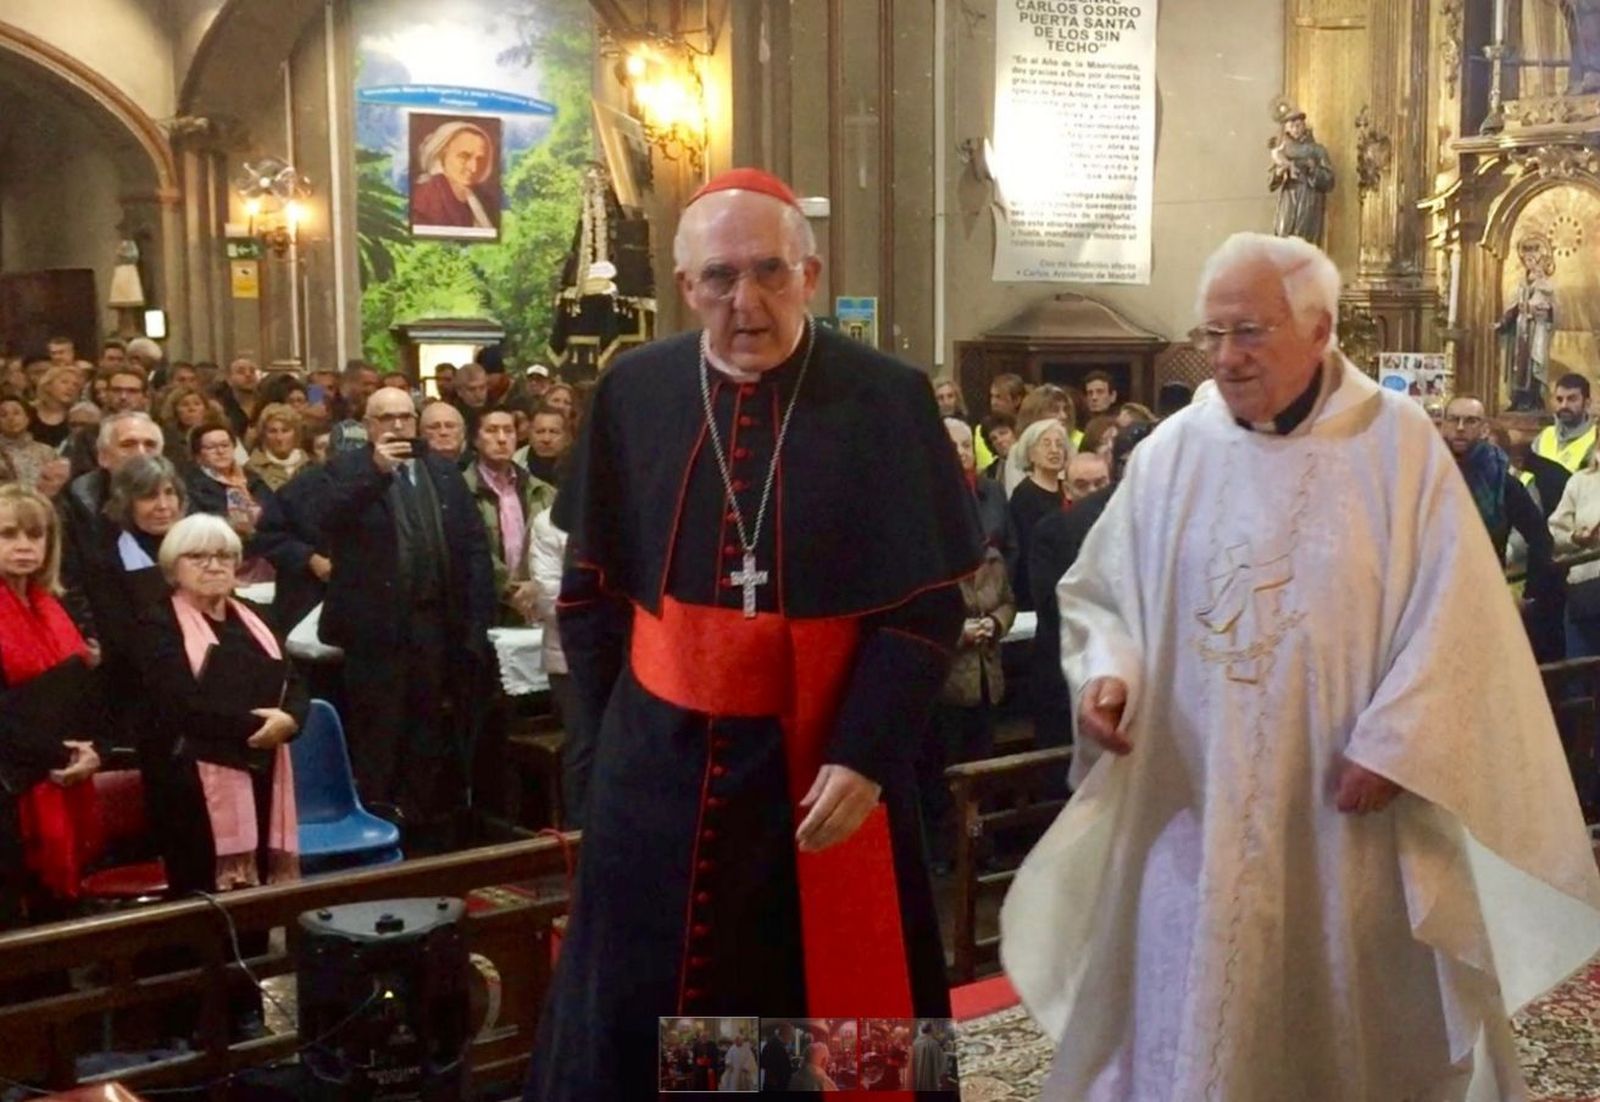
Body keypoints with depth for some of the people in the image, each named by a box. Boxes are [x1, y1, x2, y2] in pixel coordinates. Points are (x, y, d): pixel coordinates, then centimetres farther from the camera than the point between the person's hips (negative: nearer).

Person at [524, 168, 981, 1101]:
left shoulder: (887, 400, -8)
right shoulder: (634, 393, -1)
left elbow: (927, 604, -8)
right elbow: (591, 586, 8)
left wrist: (863, 758, -15)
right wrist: (617, 725, 5)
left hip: (823, 766, -2)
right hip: (659, 762, 2)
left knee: (829, 1014, 11)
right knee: (638, 1014, 13)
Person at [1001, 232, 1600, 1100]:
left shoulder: (1398, 444, -4)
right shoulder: (1171, 453, 2)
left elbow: (1451, 612, -7)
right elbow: (1099, 591, 7)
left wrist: (1390, 745, -15)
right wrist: (1106, 673, -13)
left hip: (1342, 801, -2)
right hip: (1193, 801, 2)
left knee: (1347, 1022, 15)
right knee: (1183, 1023, 9)